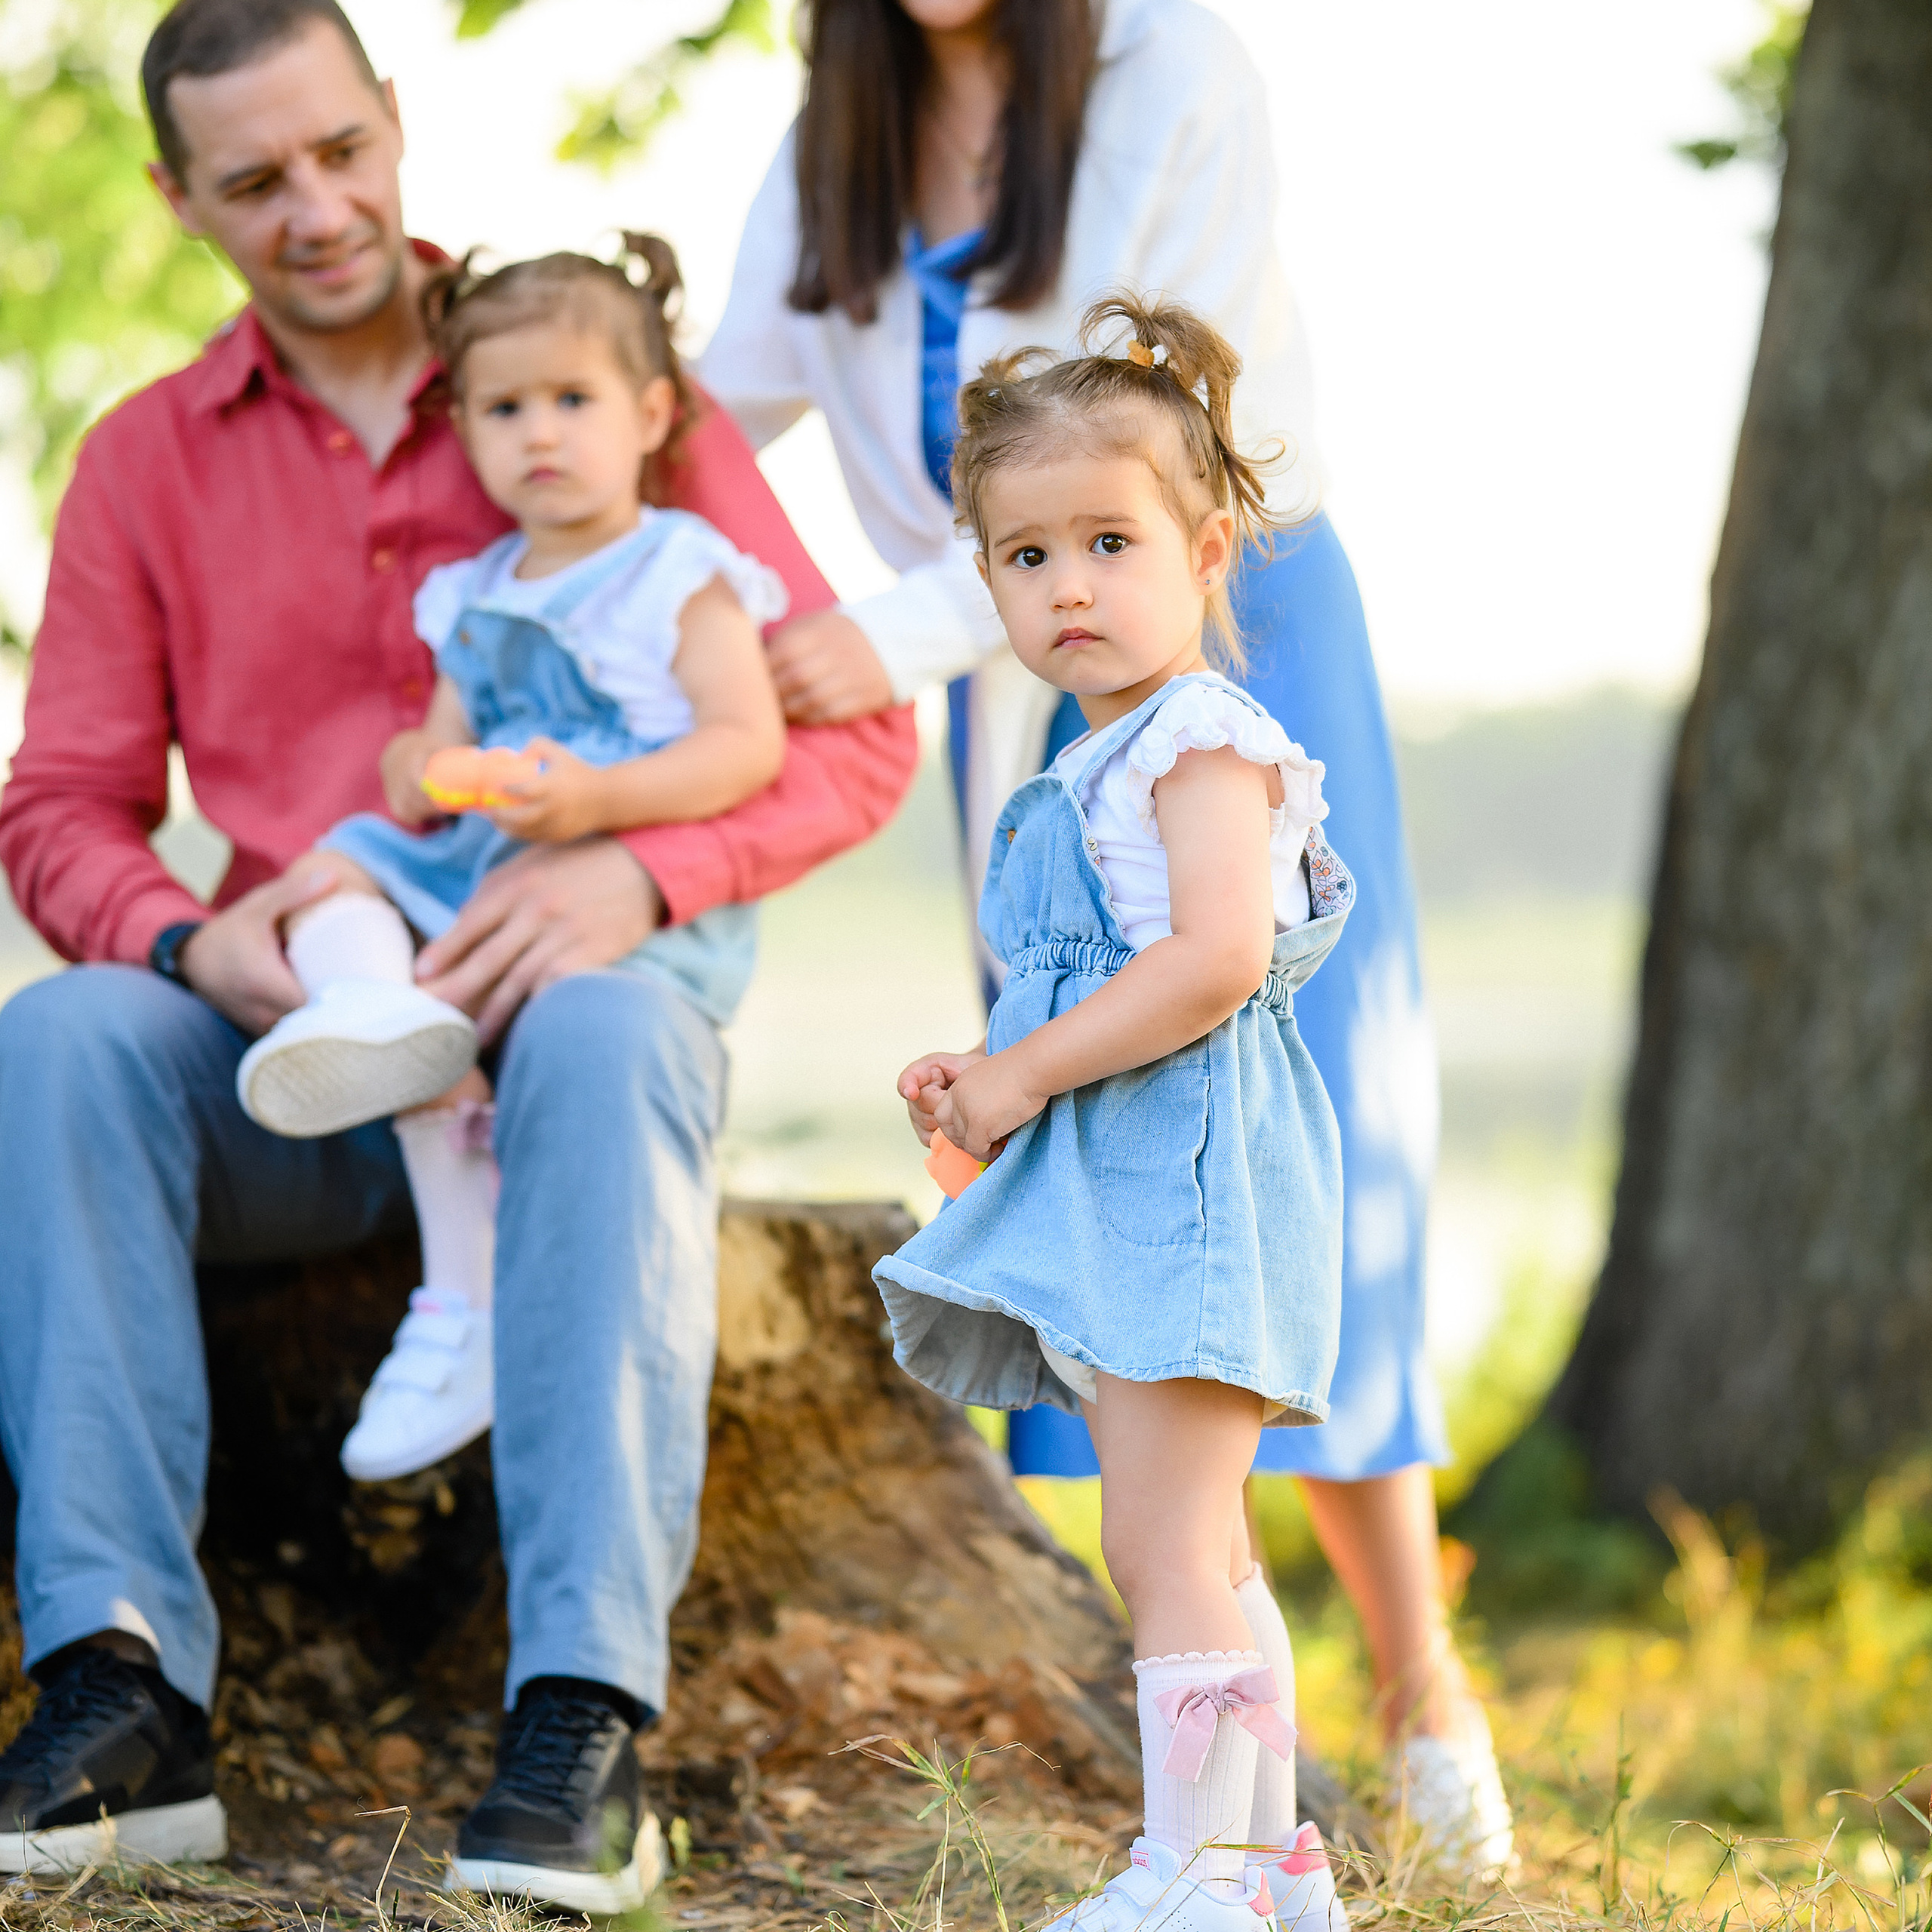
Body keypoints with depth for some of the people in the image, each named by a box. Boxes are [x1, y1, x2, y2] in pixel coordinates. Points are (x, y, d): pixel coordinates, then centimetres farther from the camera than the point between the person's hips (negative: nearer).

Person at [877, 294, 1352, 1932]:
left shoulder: (1205, 740, -11)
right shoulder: (1092, 772, 19)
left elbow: (1216, 960, -25)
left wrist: (1025, 1068, -20)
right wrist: (987, 1084, 9)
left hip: (1188, 1180, -11)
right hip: (1114, 1190, 11)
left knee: (1165, 1549, -12)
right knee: (1195, 1553, 16)